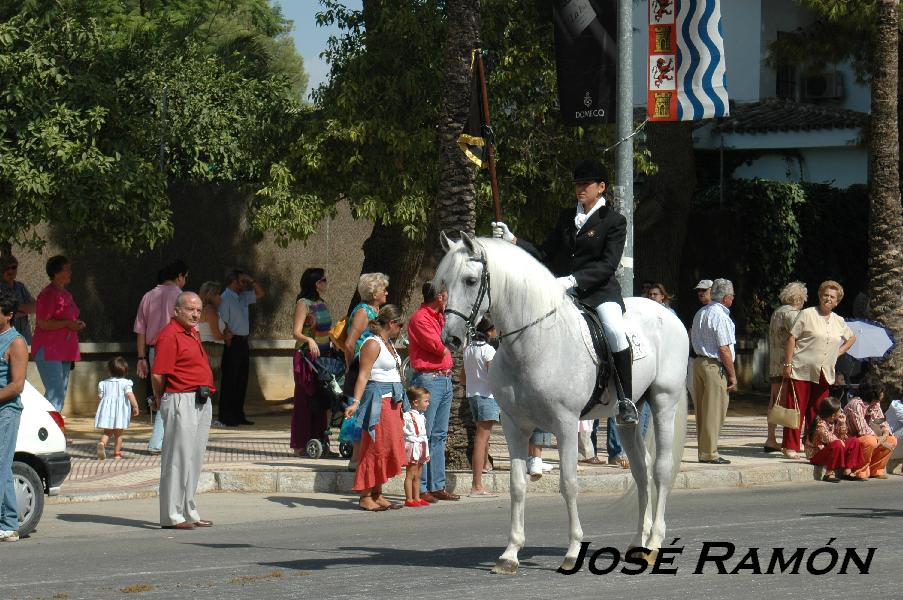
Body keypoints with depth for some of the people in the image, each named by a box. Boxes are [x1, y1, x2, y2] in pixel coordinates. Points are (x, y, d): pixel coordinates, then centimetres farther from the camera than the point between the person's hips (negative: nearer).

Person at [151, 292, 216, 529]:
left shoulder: (193, 334, 18)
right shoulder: (170, 336, -13)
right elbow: (157, 375, -17)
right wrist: (160, 400, -1)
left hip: (202, 402, 10)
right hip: (181, 401, -10)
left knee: (195, 459, 14)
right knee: (178, 458, -7)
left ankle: (189, 512, 23)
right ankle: (172, 516, -4)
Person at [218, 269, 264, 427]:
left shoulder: (243, 297, 14)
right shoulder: (225, 298, -11)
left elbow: (260, 294, 28)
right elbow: (223, 323, -16)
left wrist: (252, 281, 13)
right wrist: (229, 342, -19)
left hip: (243, 342, 9)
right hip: (233, 343, -9)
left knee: (242, 380, 12)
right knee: (229, 380, -5)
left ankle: (238, 415, 19)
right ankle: (226, 417, -3)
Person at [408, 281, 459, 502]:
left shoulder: (439, 316, 19)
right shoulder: (420, 318, -11)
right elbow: (437, 346, -18)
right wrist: (446, 347, 1)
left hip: (445, 379, 10)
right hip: (428, 379, -10)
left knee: (439, 435, 11)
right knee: (424, 434, -8)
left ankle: (437, 486, 14)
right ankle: (419, 488, -7)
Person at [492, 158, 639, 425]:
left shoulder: (614, 221, -1)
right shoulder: (566, 217, 17)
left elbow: (608, 265, -11)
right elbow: (545, 255, 16)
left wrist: (573, 280, -23)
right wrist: (511, 240, 3)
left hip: (600, 292, -6)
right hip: (564, 291, 6)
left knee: (615, 331, -32)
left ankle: (626, 400, -23)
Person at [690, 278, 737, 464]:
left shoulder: (700, 313, 13)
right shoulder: (721, 316, -14)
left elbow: (692, 337, 20)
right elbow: (724, 350, -16)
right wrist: (732, 375, -11)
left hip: (698, 362, 9)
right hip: (715, 365, -9)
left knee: (702, 409, 13)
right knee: (714, 411, -4)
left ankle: (703, 450, 17)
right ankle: (709, 453, -4)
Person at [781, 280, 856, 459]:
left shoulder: (839, 321, 14)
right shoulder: (807, 314, -2)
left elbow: (851, 337, 32)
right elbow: (792, 338, -5)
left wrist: (840, 351, 15)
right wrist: (788, 364, -11)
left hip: (823, 375, 5)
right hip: (802, 370, -5)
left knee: (817, 412, 7)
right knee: (796, 409, -4)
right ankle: (790, 446, 0)